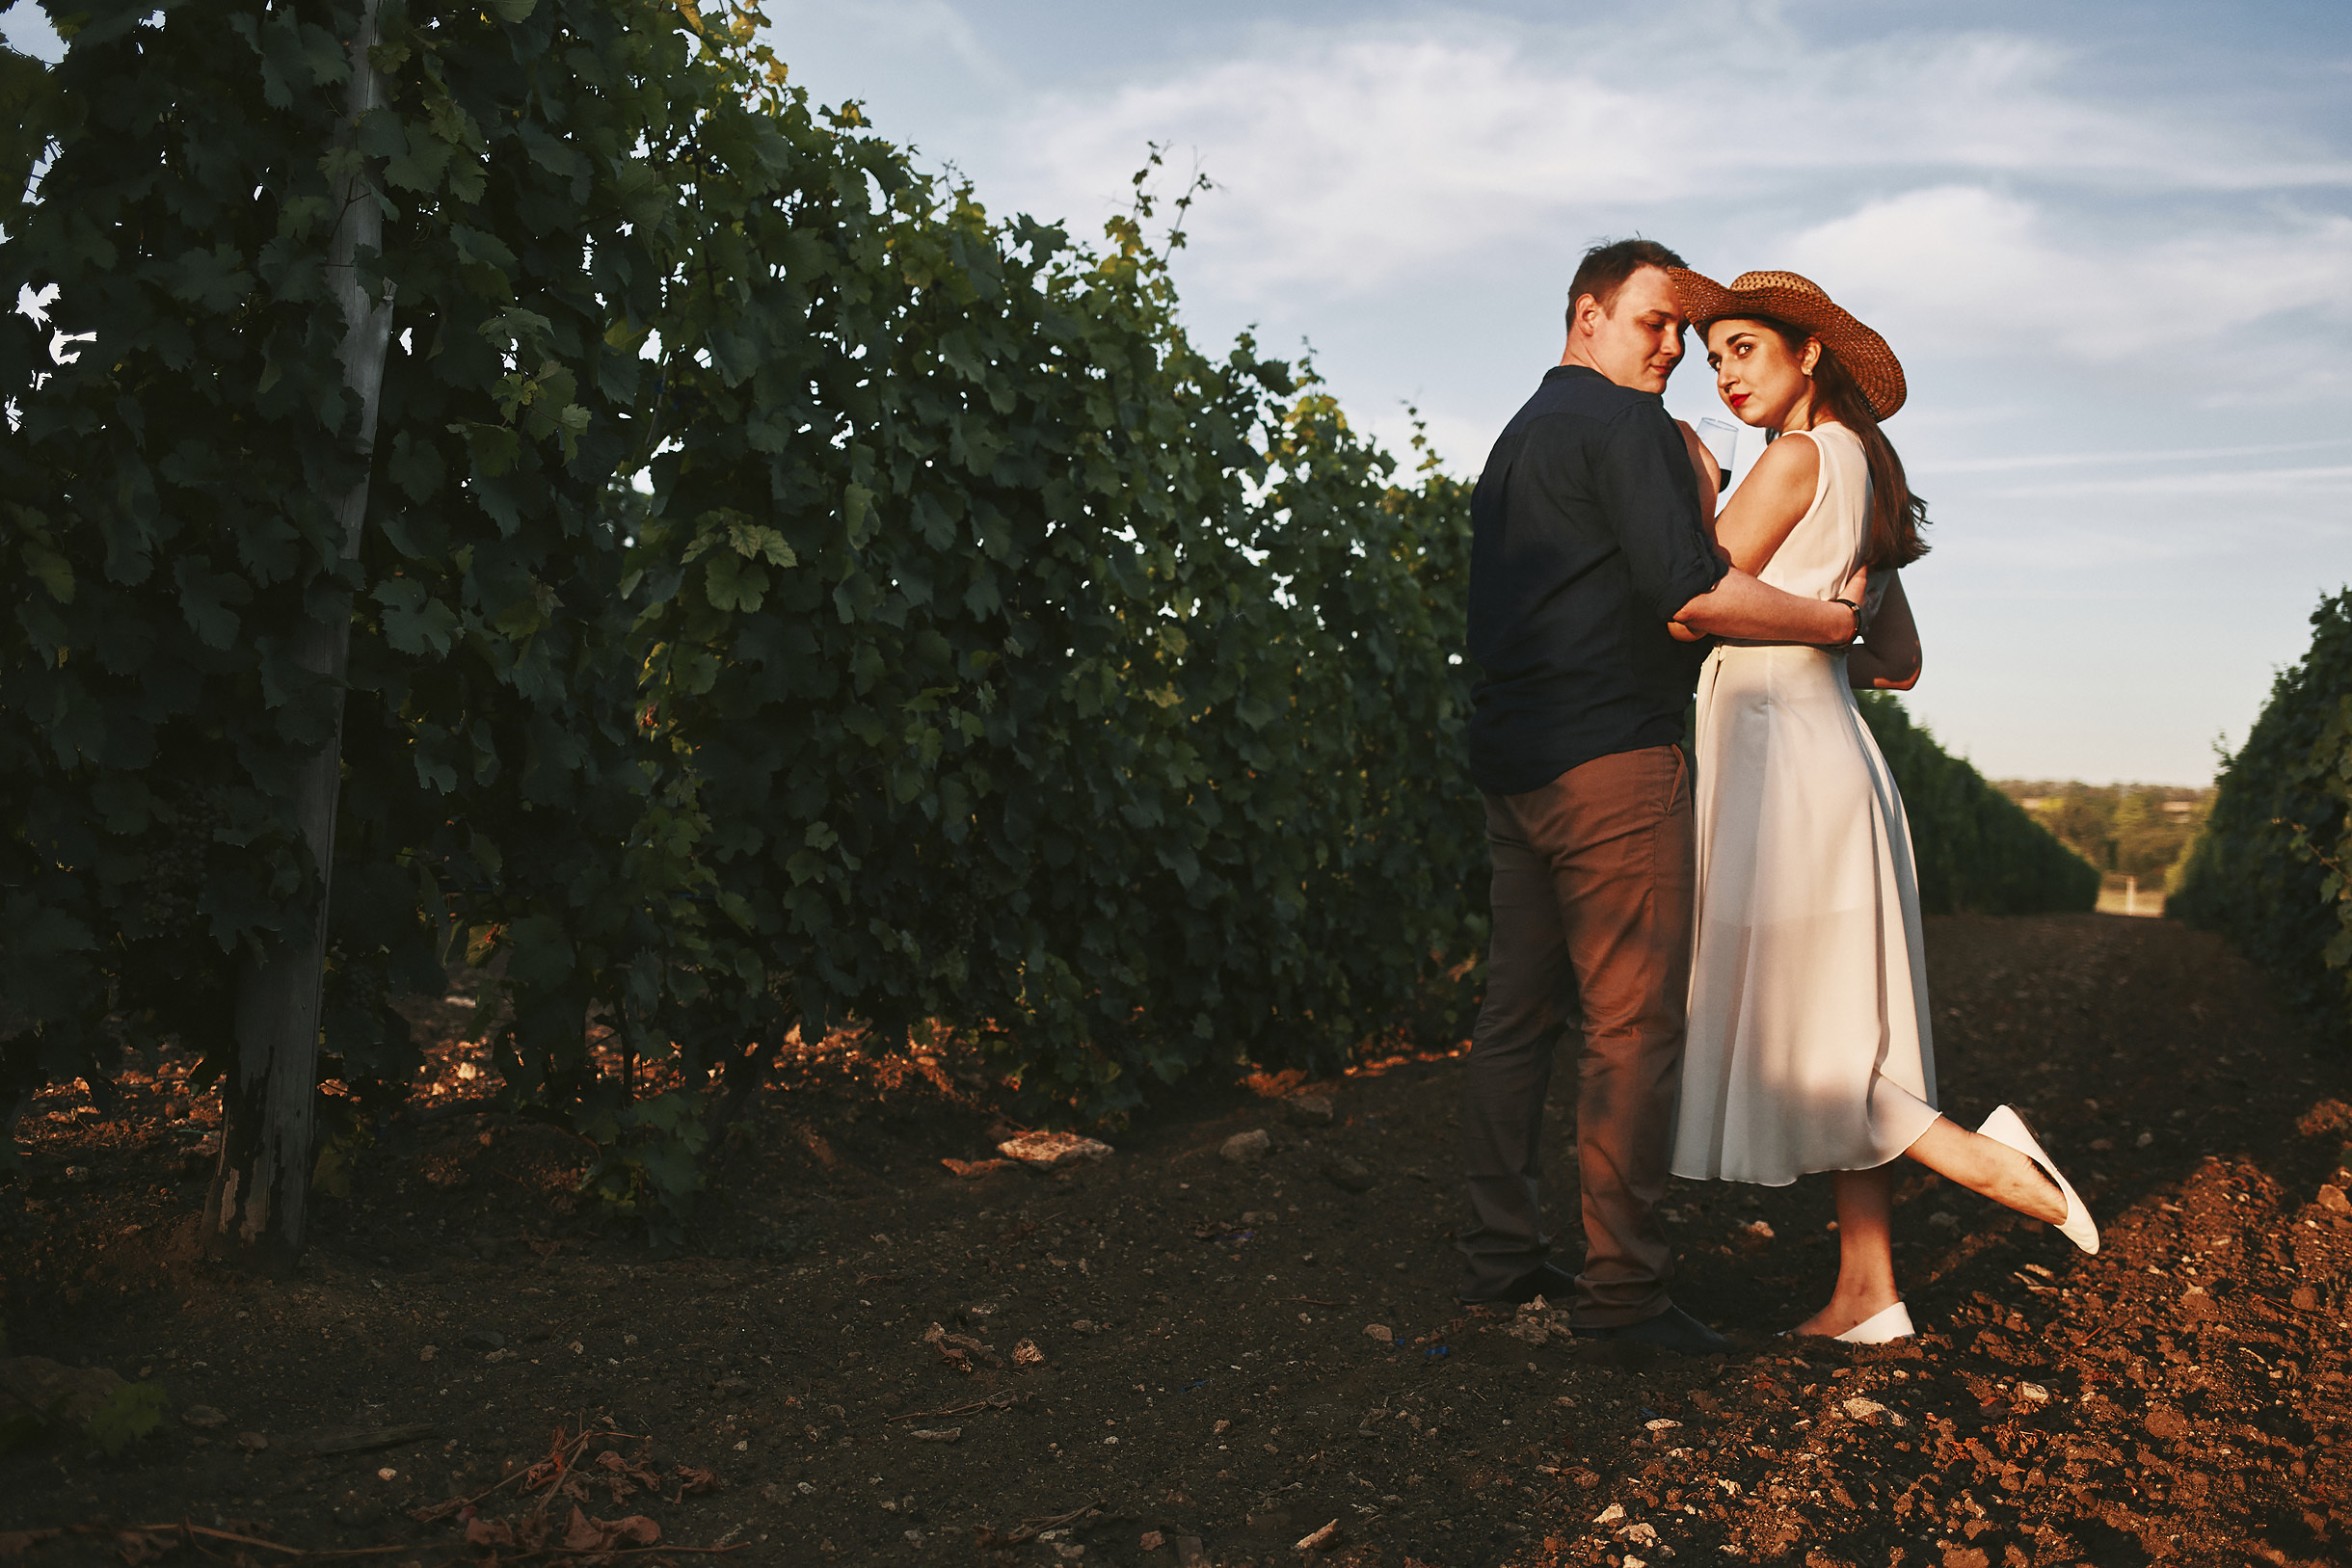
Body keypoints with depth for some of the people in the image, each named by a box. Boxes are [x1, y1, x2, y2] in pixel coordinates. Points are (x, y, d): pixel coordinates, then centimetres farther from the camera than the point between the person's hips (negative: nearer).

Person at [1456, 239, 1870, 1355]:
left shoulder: (1518, 439, 24)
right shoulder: (1626, 425, -6)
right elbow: (1691, 590, -18)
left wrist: (1687, 485, 19)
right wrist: (1836, 619, -7)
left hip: (1511, 761, 10)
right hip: (1610, 760, -9)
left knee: (1520, 1012, 11)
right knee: (1633, 1023, -5)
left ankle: (1501, 1255, 16)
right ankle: (1621, 1283, -1)